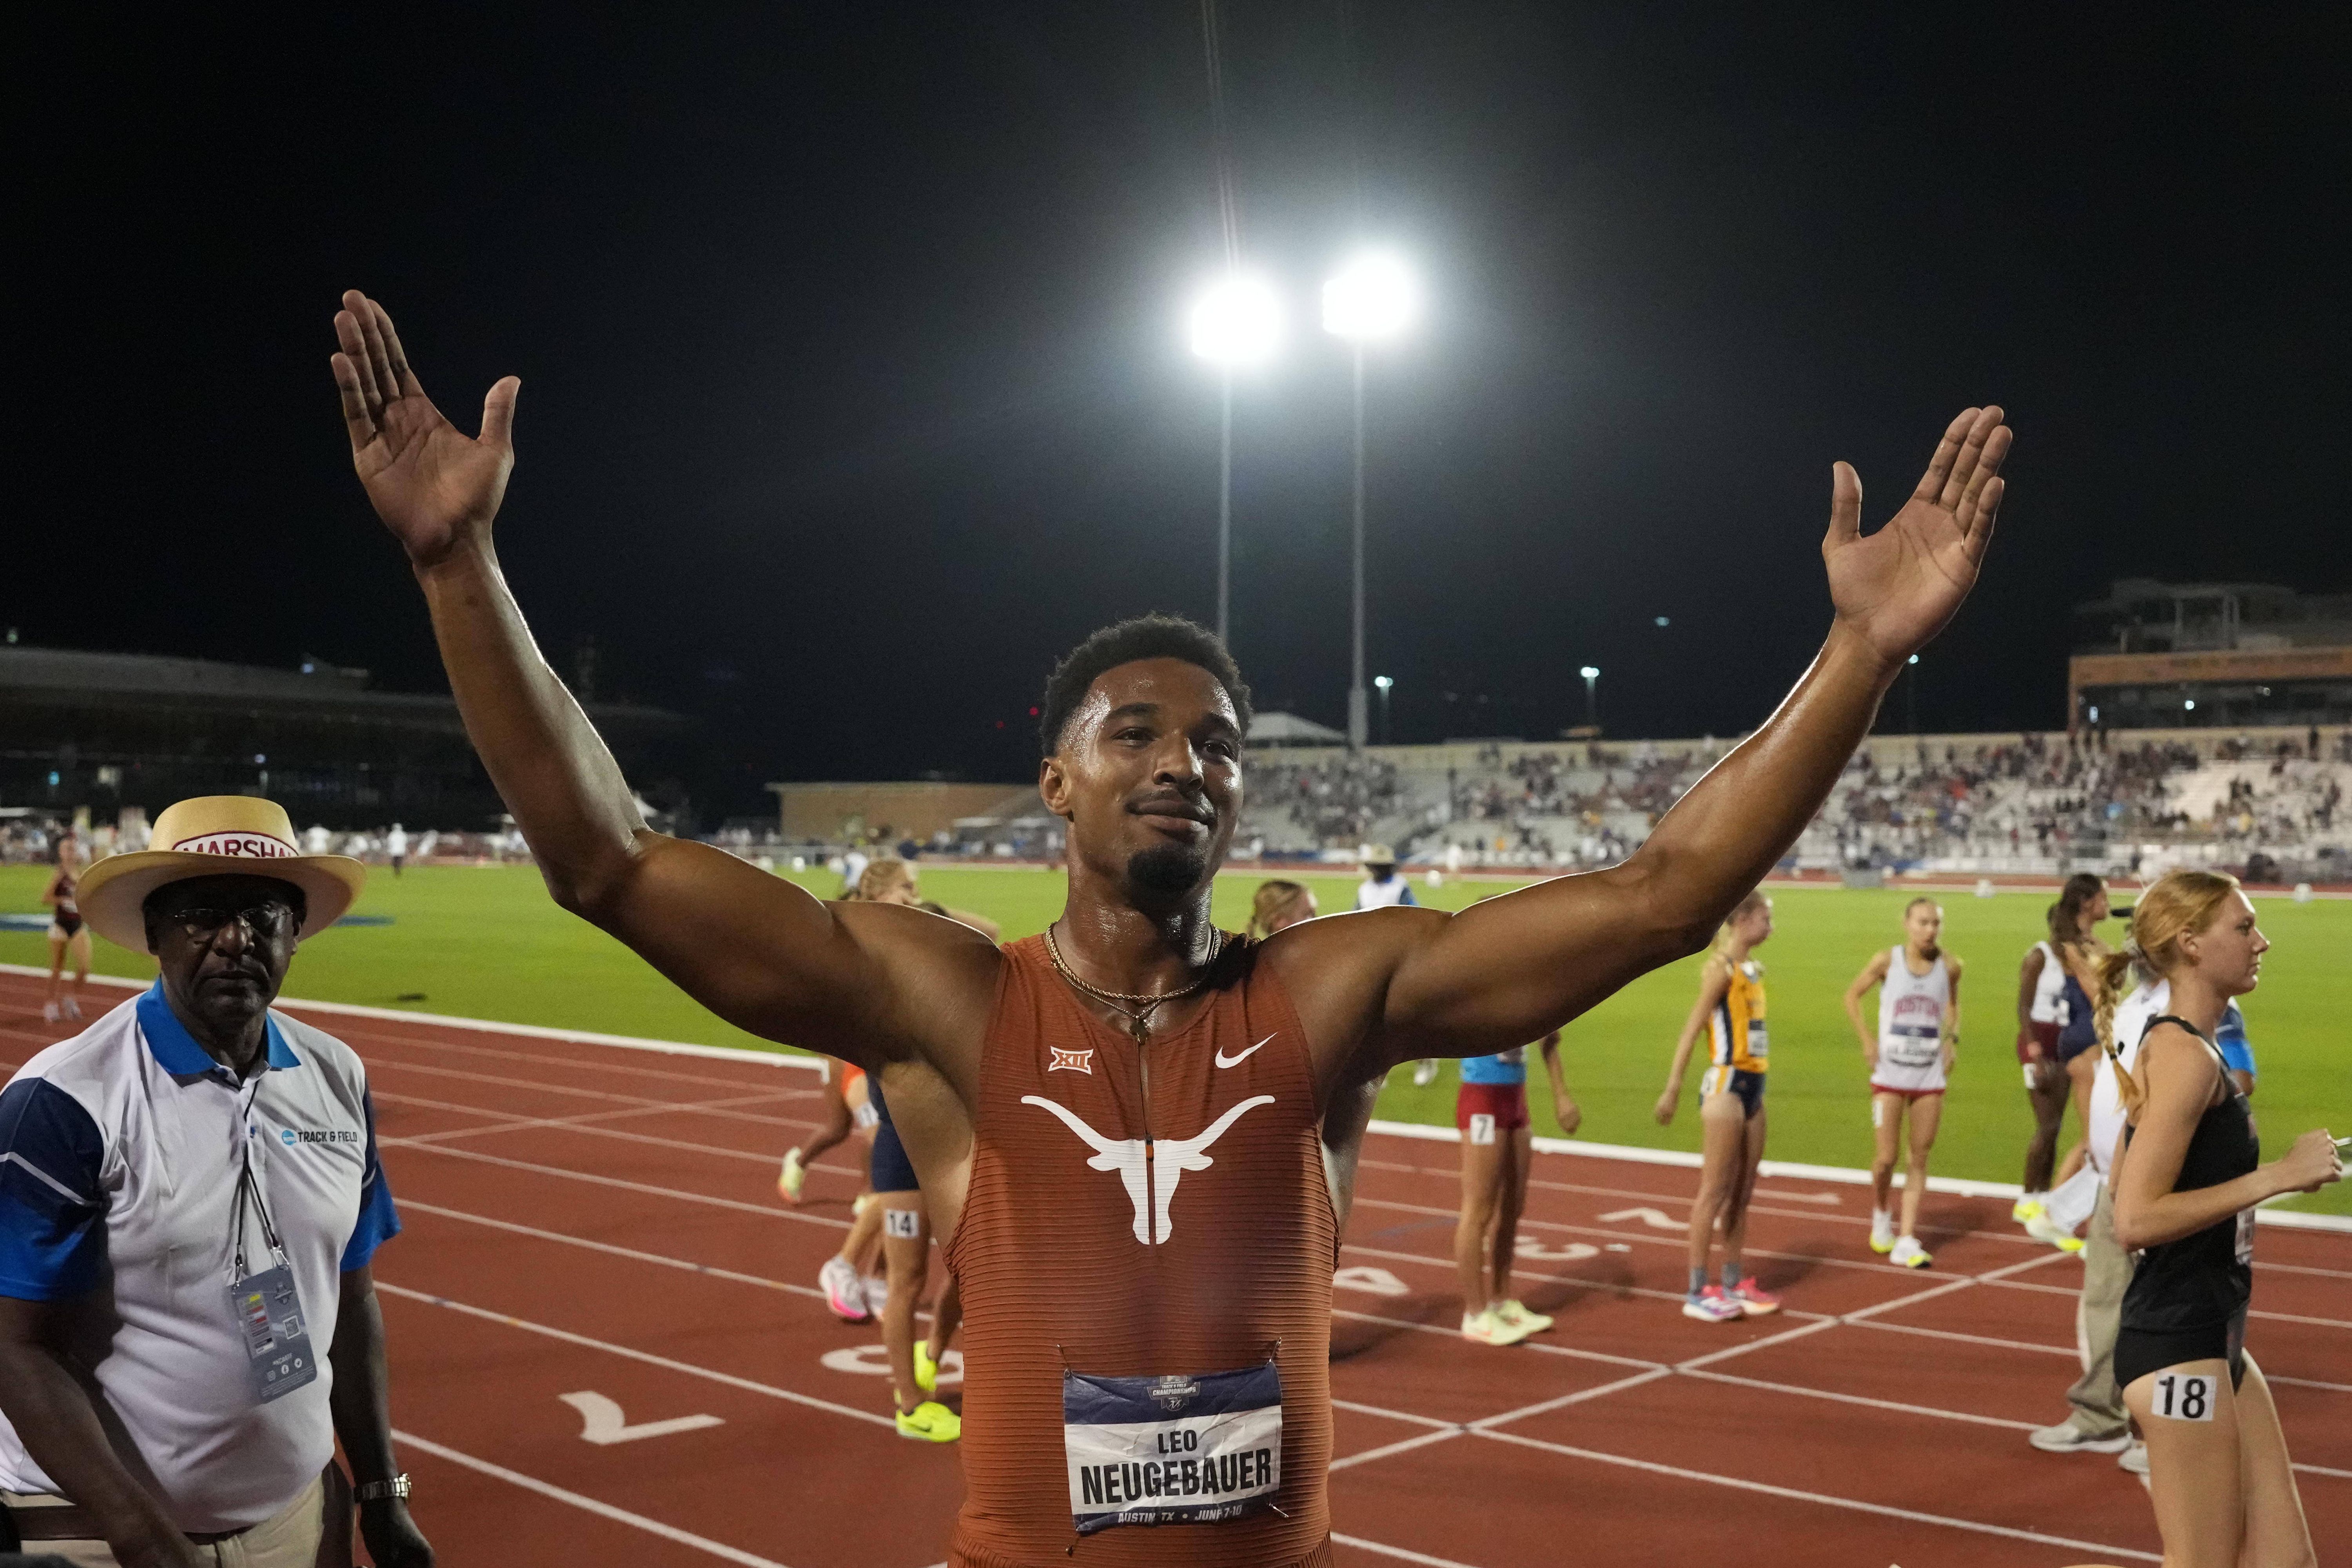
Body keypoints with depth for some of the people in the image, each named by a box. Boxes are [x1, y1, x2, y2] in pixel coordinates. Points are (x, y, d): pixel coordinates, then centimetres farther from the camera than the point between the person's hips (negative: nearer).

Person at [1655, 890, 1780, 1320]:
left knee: (1743, 1191, 11)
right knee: (1716, 1190, -4)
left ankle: (1734, 1282, 20)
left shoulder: (1752, 970, 14)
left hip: (1753, 1086, 8)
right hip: (1726, 1085, -8)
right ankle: (1698, 1292, 1)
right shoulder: (1720, 968, -11)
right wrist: (1672, 1090, -20)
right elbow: (1692, 1029, -16)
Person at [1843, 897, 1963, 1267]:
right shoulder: (1887, 961, -8)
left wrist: (1953, 1038, 2)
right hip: (1890, 1075, -2)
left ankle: (1907, 1242, 8)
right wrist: (1866, 1039, -4)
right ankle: (1881, 1218, 28)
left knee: (1920, 1158, 3)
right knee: (1886, 1157, -1)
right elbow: (1853, 995, 5)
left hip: (1930, 1076, 2)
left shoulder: (1949, 966, -3)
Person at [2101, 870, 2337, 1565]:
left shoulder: (2178, 1046, 12)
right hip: (2177, 1343, -10)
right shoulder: (2186, 1056, -17)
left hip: (2217, 1340, 10)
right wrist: (2277, 1176, -20)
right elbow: (2135, 1220, -23)